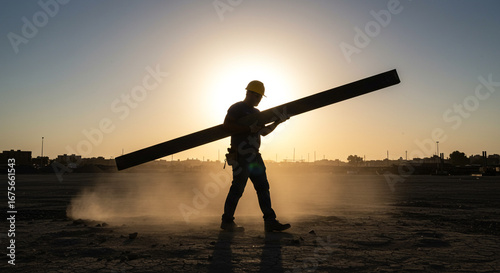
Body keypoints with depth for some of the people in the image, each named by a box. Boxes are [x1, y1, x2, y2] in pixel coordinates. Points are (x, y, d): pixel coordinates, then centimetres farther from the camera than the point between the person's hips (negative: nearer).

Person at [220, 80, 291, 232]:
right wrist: (249, 128, -19)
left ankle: (270, 222, 7)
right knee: (237, 188, -6)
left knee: (263, 187, 4)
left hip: (254, 156, 9)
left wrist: (277, 122, 9)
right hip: (241, 156, -8)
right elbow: (226, 126, -16)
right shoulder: (236, 108, -3)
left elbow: (264, 132, 21)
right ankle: (227, 222, 7)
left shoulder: (256, 112, 23)